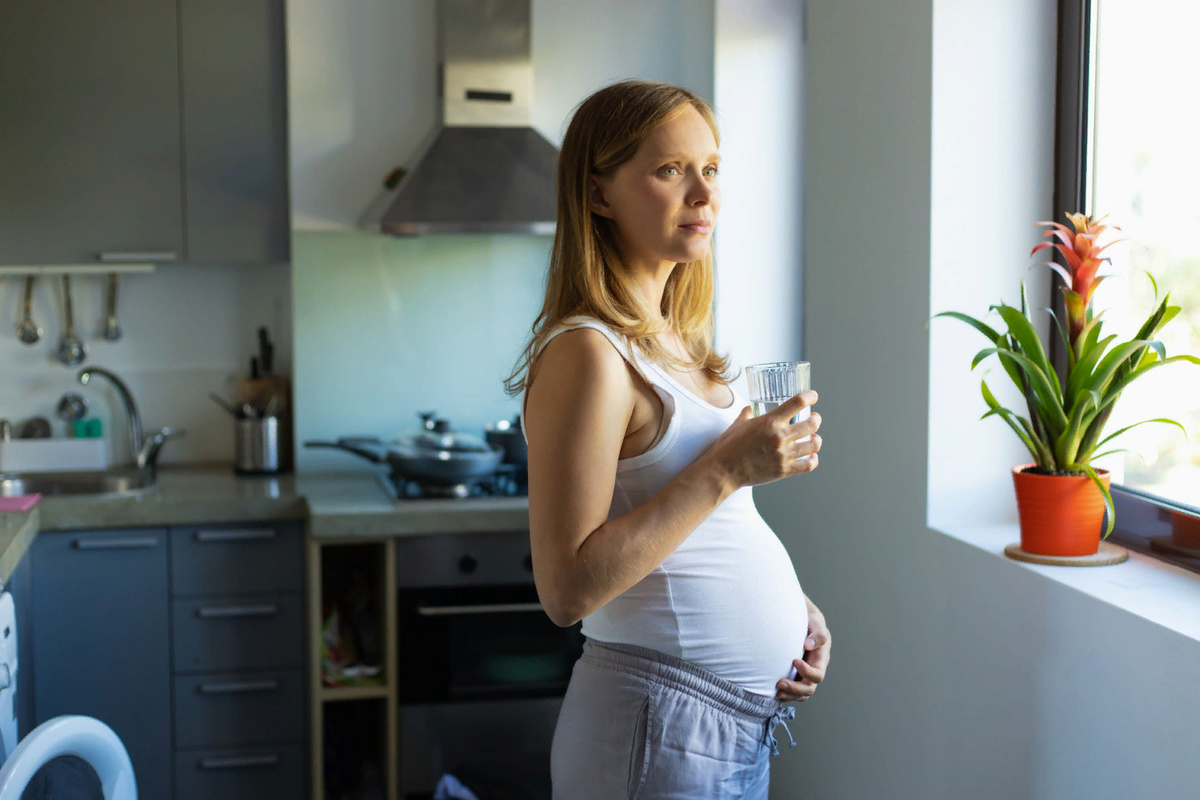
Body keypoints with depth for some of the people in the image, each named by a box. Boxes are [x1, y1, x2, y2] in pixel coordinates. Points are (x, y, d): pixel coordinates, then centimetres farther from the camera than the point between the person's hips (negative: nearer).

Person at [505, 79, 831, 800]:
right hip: (663, 730, -8)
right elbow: (568, 589, -25)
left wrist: (794, 606, 4)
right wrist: (729, 467, -24)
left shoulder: (673, 344, 8)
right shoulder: (587, 353, -19)